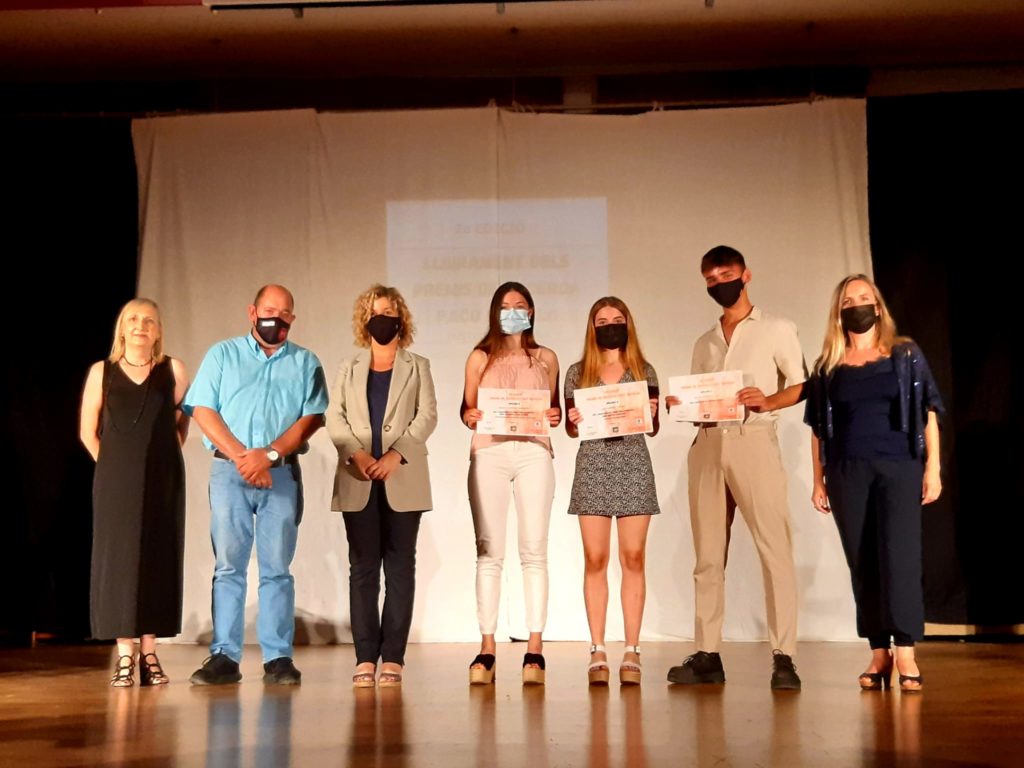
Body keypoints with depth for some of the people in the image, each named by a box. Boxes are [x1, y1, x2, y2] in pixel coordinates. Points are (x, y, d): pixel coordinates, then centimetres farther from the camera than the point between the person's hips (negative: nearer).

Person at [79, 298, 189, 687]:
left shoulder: (173, 370, 3)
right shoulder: (102, 372, 3)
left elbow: (182, 423, 9)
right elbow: (88, 431, 7)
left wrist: (163, 457, 3)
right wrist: (115, 465, 3)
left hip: (162, 481, 1)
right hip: (115, 480, 0)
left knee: (158, 560, 2)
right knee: (117, 559, -1)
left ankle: (149, 654, 10)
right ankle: (124, 656, 4)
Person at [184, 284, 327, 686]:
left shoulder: (306, 363, 12)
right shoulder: (222, 355, 12)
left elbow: (312, 418, 1)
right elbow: (203, 411, 2)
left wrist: (269, 455, -12)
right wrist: (241, 456, -10)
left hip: (281, 472, 0)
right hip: (229, 471, 0)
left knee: (277, 568, 0)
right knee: (228, 566, -2)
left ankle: (278, 658, 3)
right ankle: (224, 657, 1)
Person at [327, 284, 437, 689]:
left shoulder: (417, 366, 14)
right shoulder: (349, 367, 18)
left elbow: (427, 416, 1)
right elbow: (334, 417, 6)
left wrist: (396, 454, -13)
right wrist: (355, 453, -12)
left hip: (402, 479, -1)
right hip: (358, 481, 1)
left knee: (400, 567, -2)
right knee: (363, 568, -2)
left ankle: (392, 657, -1)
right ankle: (365, 658, 0)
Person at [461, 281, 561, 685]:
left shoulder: (546, 358, 15)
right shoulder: (480, 357, 13)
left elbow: (554, 409, 17)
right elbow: (467, 407, 12)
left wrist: (555, 417, -5)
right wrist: (470, 417, -9)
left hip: (533, 452, 0)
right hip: (489, 452, 0)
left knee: (534, 551, -4)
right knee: (489, 552, -2)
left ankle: (534, 648, -1)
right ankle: (486, 647, 1)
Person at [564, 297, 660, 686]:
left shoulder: (643, 371, 9)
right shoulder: (577, 372, 9)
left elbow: (653, 429, 8)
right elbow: (571, 429, 10)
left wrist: (651, 415, -13)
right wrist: (573, 421, -12)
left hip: (633, 465, 0)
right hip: (592, 467, 0)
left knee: (633, 558, -2)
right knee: (595, 559, -1)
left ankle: (632, 651, 3)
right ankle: (597, 651, 4)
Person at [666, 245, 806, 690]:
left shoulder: (776, 330, 10)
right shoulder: (704, 344, 23)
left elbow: (800, 385, 2)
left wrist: (767, 400, -16)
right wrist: (680, 407, 0)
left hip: (753, 439, -4)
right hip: (708, 443, 5)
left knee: (774, 548, -10)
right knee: (708, 555, 3)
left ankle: (783, 657, -10)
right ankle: (707, 655, 6)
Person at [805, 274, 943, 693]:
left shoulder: (906, 355, 8)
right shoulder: (827, 367, 11)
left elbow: (928, 413, 5)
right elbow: (819, 429, 12)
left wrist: (932, 466, -3)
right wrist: (819, 481, 8)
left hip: (899, 467, -2)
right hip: (847, 473, 2)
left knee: (899, 557, -12)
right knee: (862, 563, 2)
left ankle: (905, 653, -9)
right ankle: (879, 653, 8)